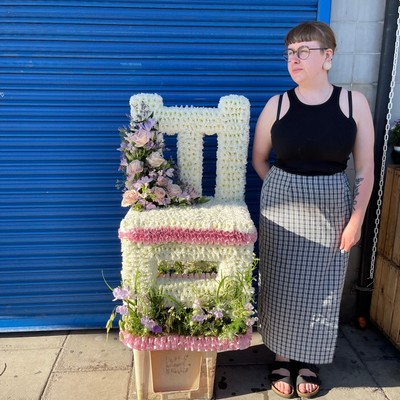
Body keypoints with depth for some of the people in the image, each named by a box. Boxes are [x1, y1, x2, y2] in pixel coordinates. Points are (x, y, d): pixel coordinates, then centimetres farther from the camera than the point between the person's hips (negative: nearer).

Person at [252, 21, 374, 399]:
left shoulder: (354, 103, -5)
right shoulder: (277, 105, -4)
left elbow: (365, 169, -3)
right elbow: (259, 160, 8)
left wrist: (356, 219, -5)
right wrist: (286, 190, 6)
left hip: (332, 206, 0)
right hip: (282, 206, 1)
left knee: (321, 286, 11)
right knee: (281, 283, 9)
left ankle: (309, 359, 34)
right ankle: (282, 357, 32)